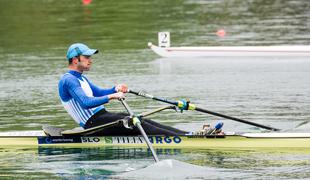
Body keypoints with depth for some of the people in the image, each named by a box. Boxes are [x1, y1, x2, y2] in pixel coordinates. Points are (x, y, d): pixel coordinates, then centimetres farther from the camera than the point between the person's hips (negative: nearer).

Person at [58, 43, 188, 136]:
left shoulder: (80, 78, 21)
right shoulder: (69, 80, -14)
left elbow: (99, 93, 23)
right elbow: (85, 103, -26)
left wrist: (115, 89, 3)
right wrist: (111, 97, -28)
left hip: (101, 116, 10)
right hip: (92, 122, -10)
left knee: (143, 121, -2)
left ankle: (184, 134, -9)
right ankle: (181, 137, -23)